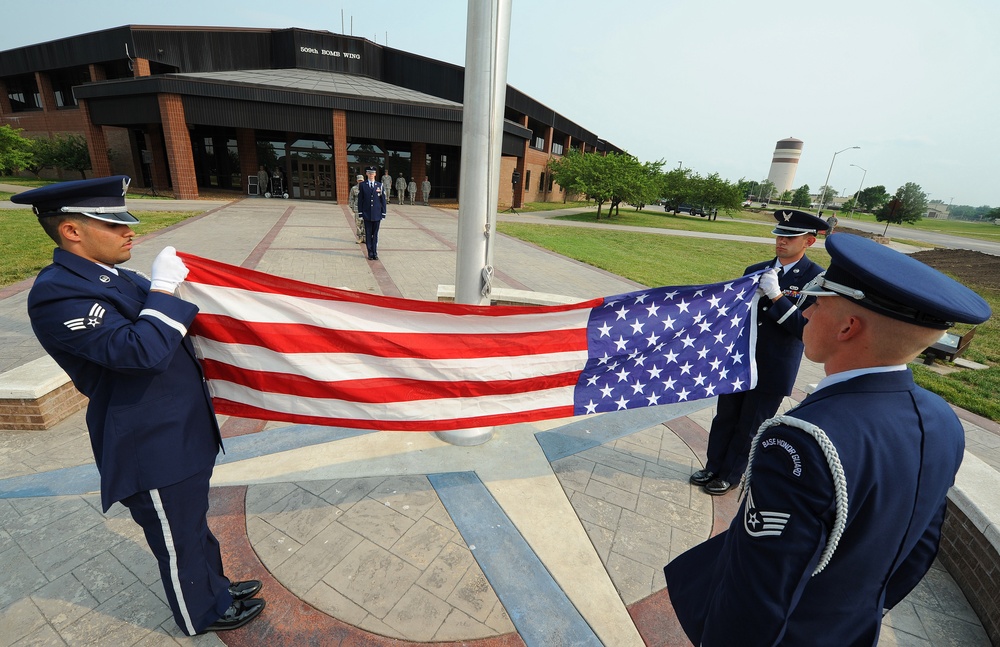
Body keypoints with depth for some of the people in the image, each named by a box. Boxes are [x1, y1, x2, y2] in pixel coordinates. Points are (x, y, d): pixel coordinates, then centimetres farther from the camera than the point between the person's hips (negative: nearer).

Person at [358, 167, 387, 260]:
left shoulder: (380, 185, 5)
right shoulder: (362, 185, 3)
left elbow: (383, 200, 5)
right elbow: (360, 200, 3)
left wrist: (383, 214, 0)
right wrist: (360, 214, -1)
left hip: (377, 215, 0)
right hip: (367, 215, 0)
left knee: (375, 235, 6)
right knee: (368, 235, 4)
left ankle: (375, 253, 14)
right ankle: (370, 254, 11)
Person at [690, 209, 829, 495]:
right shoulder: (756, 270, 4)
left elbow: (808, 329, -20)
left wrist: (776, 296, -26)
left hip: (772, 373, -4)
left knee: (748, 428, 12)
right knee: (724, 420, 16)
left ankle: (730, 476, 31)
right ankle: (713, 468, 34)